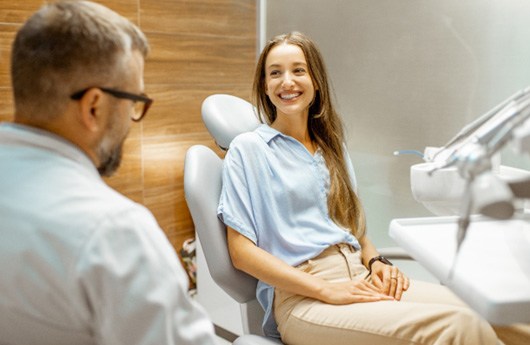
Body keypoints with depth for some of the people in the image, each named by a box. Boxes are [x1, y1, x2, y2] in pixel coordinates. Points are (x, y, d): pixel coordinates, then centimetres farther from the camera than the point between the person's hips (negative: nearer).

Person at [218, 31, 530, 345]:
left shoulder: (331, 146, 18)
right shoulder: (248, 148, 1)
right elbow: (241, 251, -6)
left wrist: (376, 261, -1)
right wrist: (327, 290, -14)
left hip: (360, 277, 6)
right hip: (300, 296, -5)